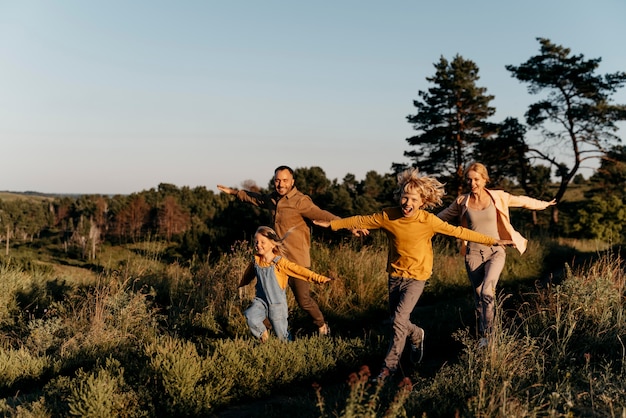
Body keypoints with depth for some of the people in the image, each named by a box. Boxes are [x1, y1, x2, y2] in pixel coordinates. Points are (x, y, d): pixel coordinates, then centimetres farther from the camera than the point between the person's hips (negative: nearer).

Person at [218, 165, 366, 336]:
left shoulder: (300, 201, -15)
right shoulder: (273, 198, 7)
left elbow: (323, 215, -25)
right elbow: (255, 198, 27)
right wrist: (234, 192, 36)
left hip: (297, 260, -6)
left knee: (303, 300, 0)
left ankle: (322, 327, 26)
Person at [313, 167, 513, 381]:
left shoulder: (428, 221, -17)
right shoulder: (388, 216, -11)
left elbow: (459, 232, -12)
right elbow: (361, 220, 1)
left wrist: (492, 241, -11)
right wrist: (332, 224, 8)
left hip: (416, 277, -4)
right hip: (395, 275, 4)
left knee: (399, 319, -14)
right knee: (396, 320, 13)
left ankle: (390, 365, 1)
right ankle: (417, 335, 45)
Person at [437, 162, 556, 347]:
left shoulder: (497, 197, -2)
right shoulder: (462, 202, 1)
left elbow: (522, 201, 14)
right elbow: (439, 218, 13)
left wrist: (544, 204, 26)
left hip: (495, 251, -2)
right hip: (473, 254, 2)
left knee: (487, 292, -24)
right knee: (479, 298, 8)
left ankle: (486, 335, -12)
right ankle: (482, 339, 24)